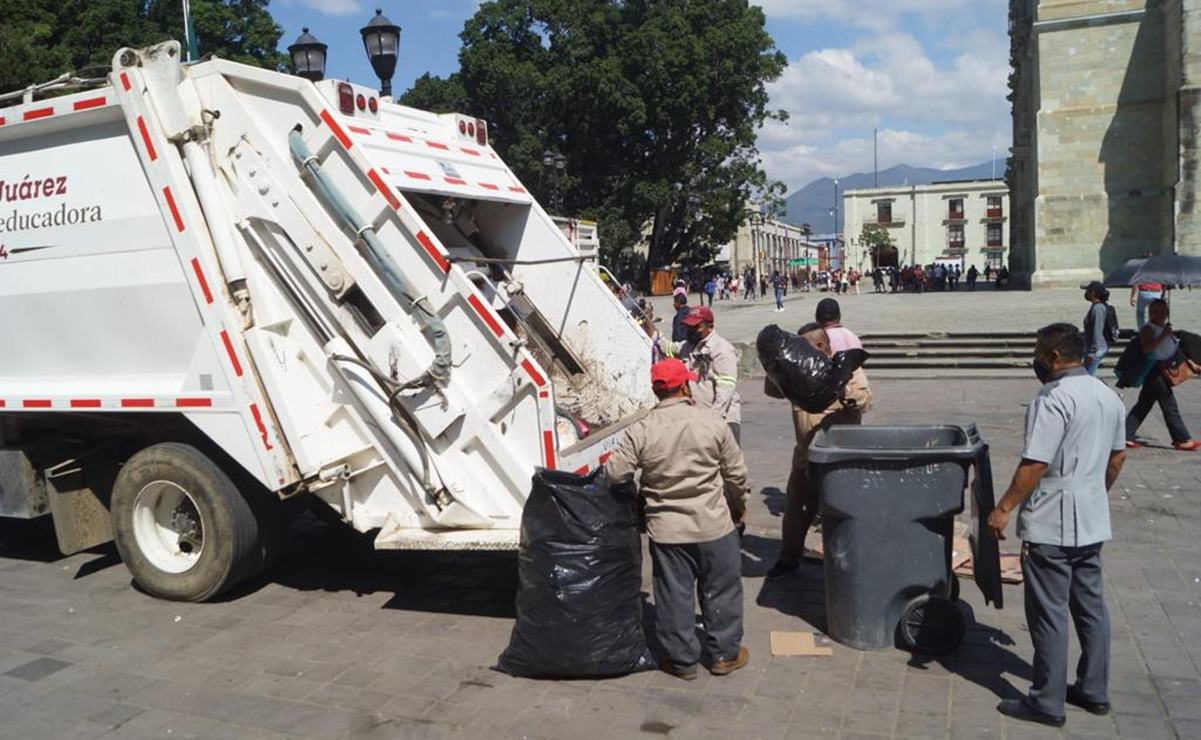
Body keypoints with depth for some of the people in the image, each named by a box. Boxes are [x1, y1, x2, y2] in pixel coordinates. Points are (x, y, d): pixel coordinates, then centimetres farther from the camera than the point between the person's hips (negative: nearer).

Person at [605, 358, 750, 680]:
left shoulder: (640, 431, -9)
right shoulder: (712, 422, -8)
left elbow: (613, 473, -8)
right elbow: (736, 472, 0)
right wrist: (738, 505, 17)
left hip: (666, 530, 0)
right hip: (714, 525, 0)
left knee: (673, 595, 11)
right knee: (721, 590, 16)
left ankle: (682, 660, 22)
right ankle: (725, 653, 28)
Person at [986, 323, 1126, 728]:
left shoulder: (1053, 400, -20)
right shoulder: (1109, 396, 8)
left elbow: (1034, 465, -23)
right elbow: (1117, 458, 17)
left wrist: (1004, 508, -16)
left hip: (1052, 526, -9)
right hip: (1093, 522, 9)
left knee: (1049, 613, 0)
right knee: (1091, 605, 17)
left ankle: (1047, 702, 9)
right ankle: (1094, 690, 28)